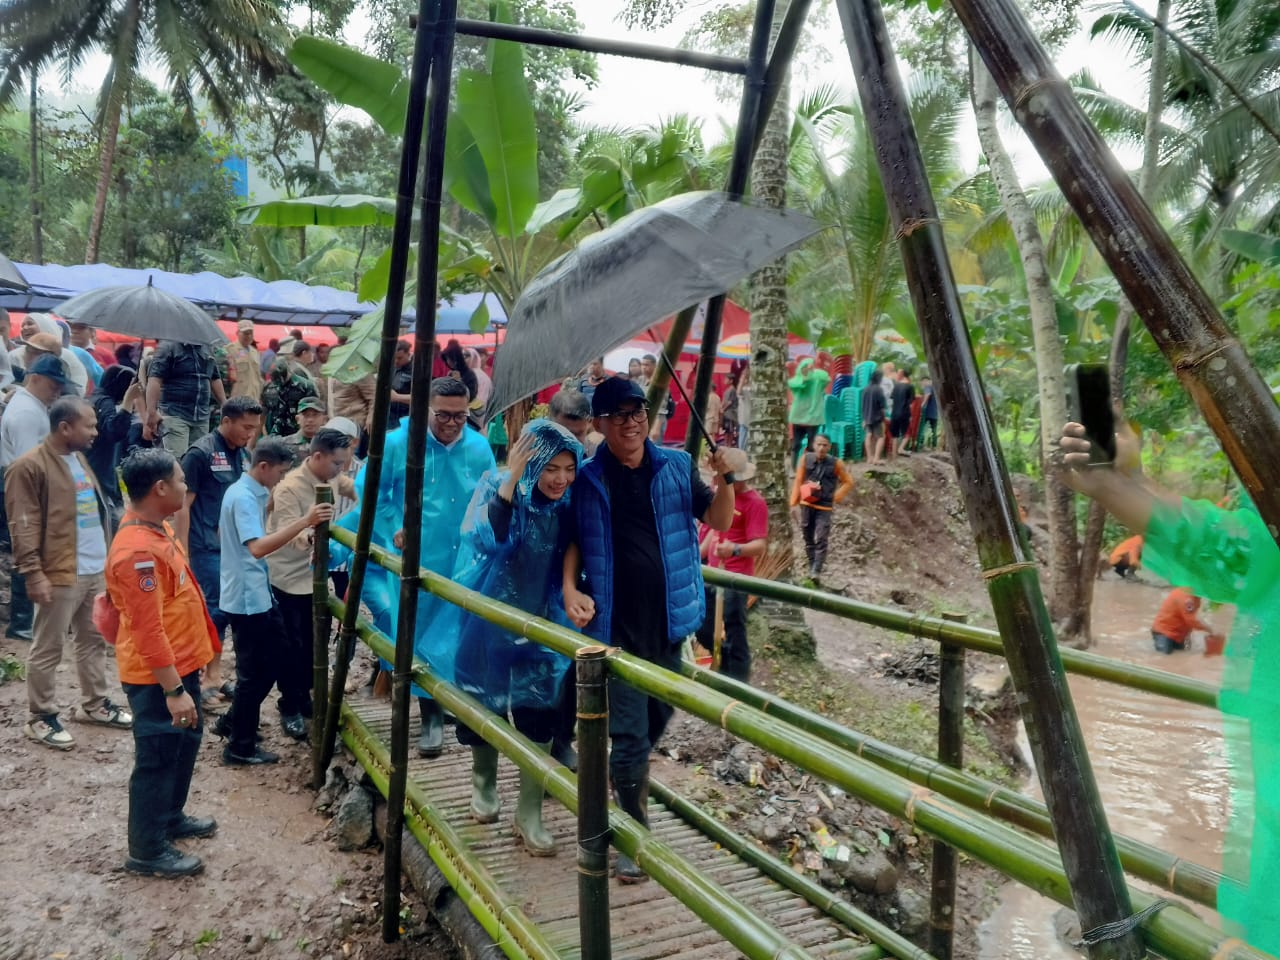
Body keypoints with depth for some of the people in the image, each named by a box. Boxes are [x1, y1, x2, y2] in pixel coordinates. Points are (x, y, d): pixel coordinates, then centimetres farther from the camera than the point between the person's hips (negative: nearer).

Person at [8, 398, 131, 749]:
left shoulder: (79, 459, 12)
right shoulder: (30, 466, -13)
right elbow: (23, 526, -16)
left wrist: (107, 555, 20)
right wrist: (33, 573, -19)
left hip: (96, 570, 8)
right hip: (60, 574, -8)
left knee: (94, 640, 17)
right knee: (48, 648, 4)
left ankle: (95, 704, 30)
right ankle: (41, 717, 16)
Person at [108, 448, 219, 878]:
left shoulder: (159, 528, 4)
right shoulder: (137, 551, -28)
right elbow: (147, 630, -28)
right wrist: (173, 690, -25)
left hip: (180, 663, 10)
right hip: (157, 676, -10)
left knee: (186, 742, 23)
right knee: (158, 758, 4)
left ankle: (171, 818, 42)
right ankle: (147, 851, 21)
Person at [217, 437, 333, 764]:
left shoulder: (247, 491, 10)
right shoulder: (244, 497, -22)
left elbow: (222, 533, 24)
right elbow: (257, 547, -36)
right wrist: (305, 521, -41)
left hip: (256, 592, 10)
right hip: (247, 597, -10)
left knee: (273, 660, 19)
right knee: (255, 671, 1)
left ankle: (234, 721, 33)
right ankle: (241, 748, 15)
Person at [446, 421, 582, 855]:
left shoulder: (566, 506, -6)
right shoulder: (495, 486, -16)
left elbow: (569, 567, 4)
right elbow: (487, 538, -35)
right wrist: (511, 478, -37)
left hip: (537, 626, 2)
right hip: (488, 622, -2)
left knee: (537, 720, -2)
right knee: (485, 709, 15)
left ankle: (529, 816, 12)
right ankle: (484, 782, 42)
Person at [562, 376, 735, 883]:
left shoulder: (676, 466, 1)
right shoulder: (588, 479, -3)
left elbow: (719, 521, 4)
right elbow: (574, 539, 7)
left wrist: (726, 480, -13)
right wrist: (570, 588, -8)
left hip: (668, 620, 3)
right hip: (615, 626, -3)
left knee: (657, 720, 19)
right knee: (630, 736, -1)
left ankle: (621, 781, 47)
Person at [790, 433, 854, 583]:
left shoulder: (835, 463, -7)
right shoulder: (805, 459, -4)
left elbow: (849, 482, 4)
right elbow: (798, 482, 1)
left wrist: (835, 497, -4)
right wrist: (794, 504, 0)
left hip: (824, 507, -2)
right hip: (806, 505, 2)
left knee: (820, 540, -10)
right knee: (808, 540, 11)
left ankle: (816, 572, -11)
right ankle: (811, 569, 23)